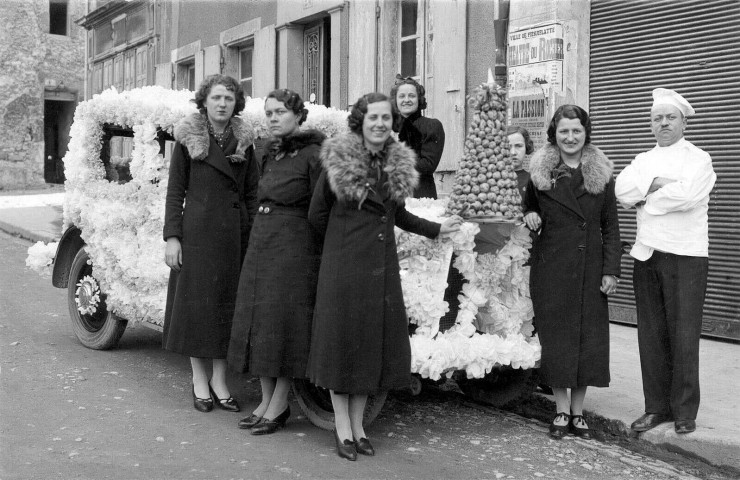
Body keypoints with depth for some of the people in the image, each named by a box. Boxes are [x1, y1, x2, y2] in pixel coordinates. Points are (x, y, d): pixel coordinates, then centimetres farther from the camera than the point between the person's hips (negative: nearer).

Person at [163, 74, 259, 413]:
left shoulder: (244, 141, 8)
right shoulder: (187, 138, 0)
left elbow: (251, 193, 8)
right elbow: (175, 190, -1)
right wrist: (172, 236, -8)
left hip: (234, 232, 3)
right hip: (197, 230, -3)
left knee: (228, 303, 6)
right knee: (196, 302, 3)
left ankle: (219, 379, 18)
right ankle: (199, 381, 15)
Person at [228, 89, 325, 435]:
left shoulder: (313, 156, -10)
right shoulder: (269, 154, 13)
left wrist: (320, 258, -15)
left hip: (295, 248, -8)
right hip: (260, 246, 8)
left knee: (283, 323, -2)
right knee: (258, 321, 9)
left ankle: (279, 406, 10)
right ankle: (266, 400, 21)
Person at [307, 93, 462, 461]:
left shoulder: (399, 163, 7)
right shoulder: (339, 161, -8)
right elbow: (317, 215, -1)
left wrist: (437, 229, 19)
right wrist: (345, 236, 7)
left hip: (383, 265, 5)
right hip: (344, 264, -5)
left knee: (375, 341, 8)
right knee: (343, 339, 2)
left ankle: (357, 425, 21)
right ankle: (342, 428, 13)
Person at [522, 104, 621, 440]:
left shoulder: (601, 174, 4)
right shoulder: (540, 172, 2)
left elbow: (610, 226, 4)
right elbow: (528, 208, 16)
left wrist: (611, 270, -3)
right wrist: (529, 217, -8)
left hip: (590, 269, 1)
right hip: (551, 269, -1)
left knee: (589, 336, 3)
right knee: (555, 336, 3)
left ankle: (578, 412, 16)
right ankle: (561, 412, 15)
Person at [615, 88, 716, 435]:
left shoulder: (698, 159, 2)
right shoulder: (644, 160, 17)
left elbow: (686, 195, -17)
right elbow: (622, 191, -2)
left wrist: (644, 199, -5)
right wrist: (657, 182, -13)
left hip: (686, 256, -4)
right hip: (647, 254, 5)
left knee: (683, 335, -2)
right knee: (651, 334, 7)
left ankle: (684, 412, 9)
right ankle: (657, 407, 17)